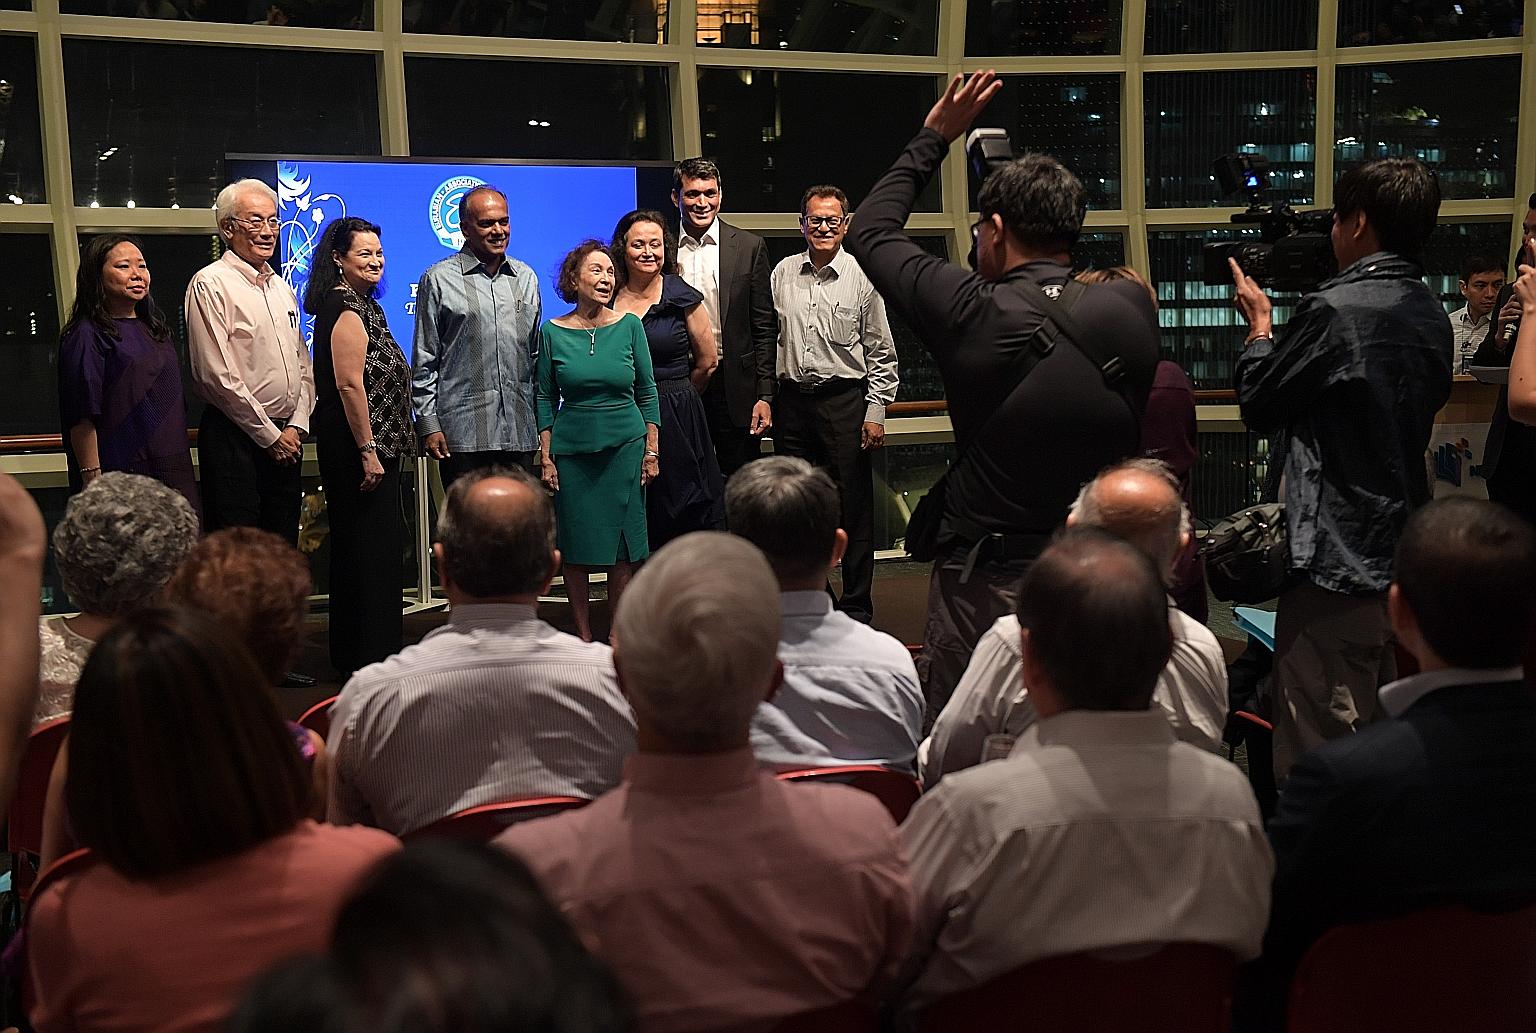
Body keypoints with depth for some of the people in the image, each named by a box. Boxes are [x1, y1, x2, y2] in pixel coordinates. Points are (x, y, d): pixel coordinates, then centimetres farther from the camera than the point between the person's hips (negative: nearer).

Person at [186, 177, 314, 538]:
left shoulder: (281, 287, 16)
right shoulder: (210, 284, -8)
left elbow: (303, 364, 18)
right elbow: (217, 376, -14)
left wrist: (297, 427, 3)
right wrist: (270, 435, -11)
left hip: (286, 438, 7)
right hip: (235, 437, -7)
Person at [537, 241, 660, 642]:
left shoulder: (629, 326, 0)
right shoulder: (552, 331, -1)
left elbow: (647, 392, 5)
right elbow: (545, 399, 4)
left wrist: (652, 452, 1)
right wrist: (546, 457, -1)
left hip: (624, 447, 0)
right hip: (572, 450, 0)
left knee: (622, 548, 3)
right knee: (576, 547, 5)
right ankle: (584, 636, 18)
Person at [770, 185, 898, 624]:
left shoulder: (862, 278, -2)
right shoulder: (783, 274, 7)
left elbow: (881, 353, 0)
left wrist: (875, 413, -4)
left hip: (844, 400, -3)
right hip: (792, 401, 3)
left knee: (853, 509, 0)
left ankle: (856, 610, 10)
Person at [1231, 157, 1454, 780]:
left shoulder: (1335, 308, -18)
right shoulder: (1432, 317, 8)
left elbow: (1259, 407, -8)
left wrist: (1259, 325, 10)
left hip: (1338, 562, -9)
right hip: (1405, 558, 9)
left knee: (1316, 753, -2)